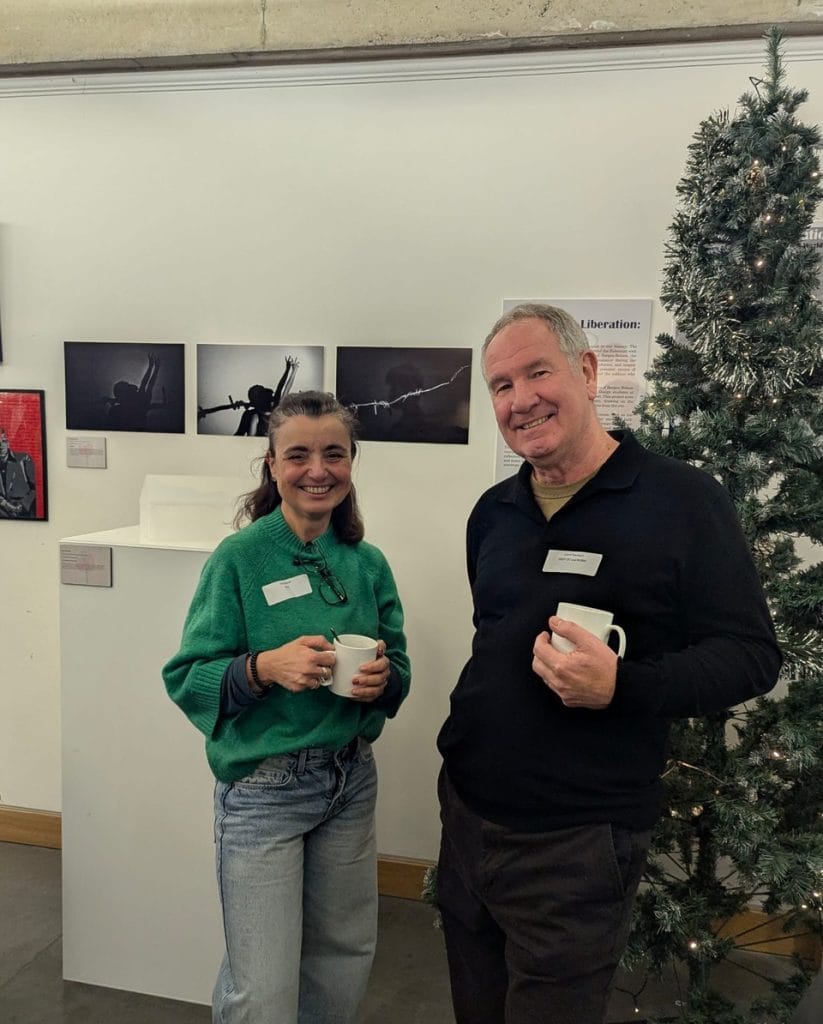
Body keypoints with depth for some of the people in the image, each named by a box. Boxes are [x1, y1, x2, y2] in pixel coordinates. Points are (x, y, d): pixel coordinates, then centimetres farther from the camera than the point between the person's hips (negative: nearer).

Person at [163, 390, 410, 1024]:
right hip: (262, 788, -4)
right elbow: (187, 679, -10)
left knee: (344, 965, 20)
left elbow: (399, 672, 8)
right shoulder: (239, 558, -12)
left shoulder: (368, 563, 0)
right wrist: (266, 667, -26)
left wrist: (382, 679, -14)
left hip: (351, 781, 5)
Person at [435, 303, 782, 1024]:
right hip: (466, 813, 6)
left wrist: (622, 685, -26)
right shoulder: (492, 513, 6)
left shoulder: (681, 499, -12)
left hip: (578, 841, -5)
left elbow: (752, 654, -12)